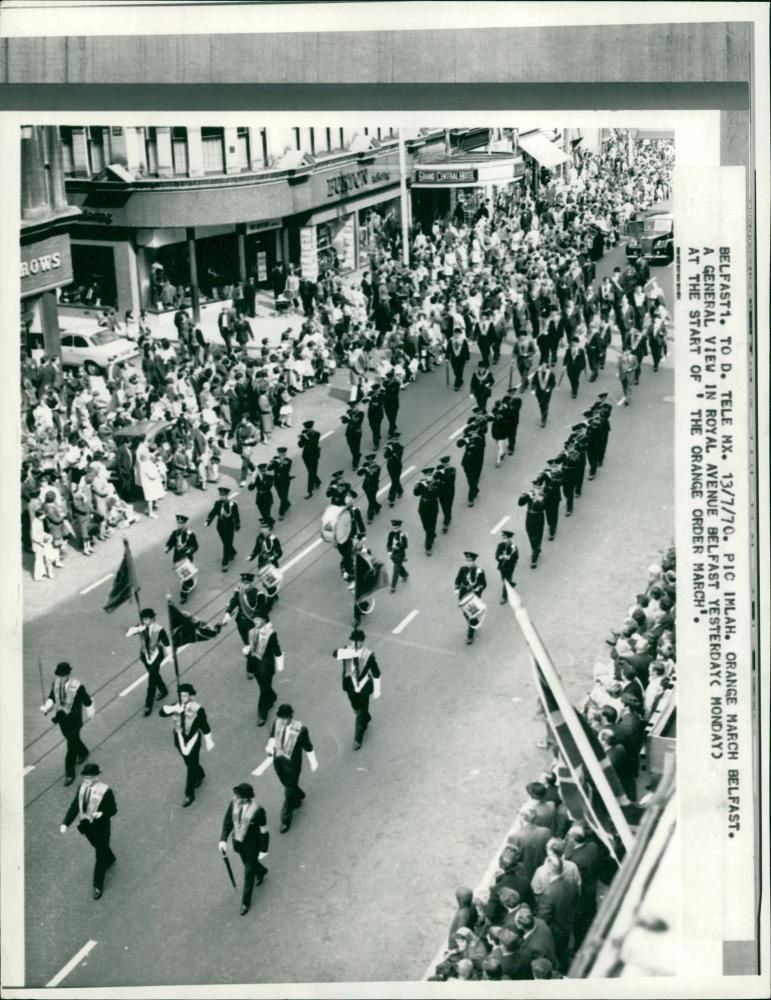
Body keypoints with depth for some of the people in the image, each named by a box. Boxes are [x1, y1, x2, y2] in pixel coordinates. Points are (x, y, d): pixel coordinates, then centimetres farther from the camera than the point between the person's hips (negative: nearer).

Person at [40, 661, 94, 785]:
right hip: (61, 718, 6)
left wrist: (90, 711, 3)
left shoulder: (78, 687, -27)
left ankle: (70, 774, 13)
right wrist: (47, 707, -19)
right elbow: (51, 697, 0)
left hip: (74, 720, -6)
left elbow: (87, 700, -12)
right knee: (71, 739, 28)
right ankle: (83, 752, 59)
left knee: (71, 747, 0)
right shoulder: (56, 683, -12)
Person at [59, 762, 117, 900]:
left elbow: (113, 809, -14)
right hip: (86, 826, 5)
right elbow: (74, 806, -4)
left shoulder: (105, 791, -23)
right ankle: (110, 859, 62)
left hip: (100, 827, -5)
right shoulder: (82, 787, -7)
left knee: (100, 856, 7)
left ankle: (98, 886, 21)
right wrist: (65, 823, -14)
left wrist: (102, 813, -35)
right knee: (99, 847, 30)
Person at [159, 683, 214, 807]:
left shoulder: (197, 709, -21)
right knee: (189, 763, 26)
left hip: (192, 741, -5)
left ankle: (189, 795, 12)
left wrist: (208, 742, -5)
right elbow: (162, 713, -17)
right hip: (180, 739, 5)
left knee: (191, 768, 2)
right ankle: (200, 774, 57)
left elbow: (205, 727, -12)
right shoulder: (177, 705, -9)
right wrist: (174, 708, -33)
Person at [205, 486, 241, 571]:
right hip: (220, 526, 5)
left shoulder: (233, 504, -16)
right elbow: (213, 512, -5)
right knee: (226, 543, 22)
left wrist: (237, 526, -3)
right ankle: (233, 553, 51)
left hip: (229, 527, -5)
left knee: (227, 545, 0)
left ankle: (225, 564, 6)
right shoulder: (218, 503, -4)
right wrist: (208, 521, -20)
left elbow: (236, 516, -9)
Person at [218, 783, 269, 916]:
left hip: (252, 845, -5)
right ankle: (261, 871, 65)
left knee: (249, 873, 11)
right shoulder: (233, 803, -19)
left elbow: (263, 832, -20)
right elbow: (227, 821, -4)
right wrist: (223, 839, -10)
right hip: (238, 842, 5)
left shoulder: (257, 811, -32)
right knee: (247, 863, 31)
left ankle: (246, 902, 32)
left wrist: (263, 850, -12)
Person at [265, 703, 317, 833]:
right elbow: (273, 736, 7)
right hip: (278, 760, 5)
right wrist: (270, 746, -12)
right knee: (288, 784, 28)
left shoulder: (300, 729, -25)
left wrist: (313, 762, -3)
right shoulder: (277, 723, -12)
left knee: (289, 792, 7)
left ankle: (286, 821, 22)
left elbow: (308, 747, -12)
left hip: (292, 764, -5)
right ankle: (298, 795, 61)